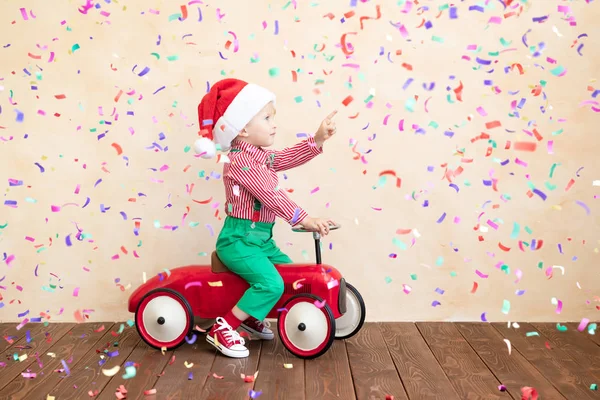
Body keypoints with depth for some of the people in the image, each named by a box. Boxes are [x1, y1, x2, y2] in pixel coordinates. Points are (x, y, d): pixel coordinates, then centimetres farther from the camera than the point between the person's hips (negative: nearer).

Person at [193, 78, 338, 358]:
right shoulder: (240, 161, -19)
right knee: (271, 283, -26)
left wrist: (319, 138, 1)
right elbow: (270, 196, -25)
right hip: (238, 239, -10)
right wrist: (304, 219, -26)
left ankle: (251, 318, 28)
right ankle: (222, 329, -12)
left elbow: (291, 157, 13)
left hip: (262, 238, 10)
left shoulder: (262, 155, 11)